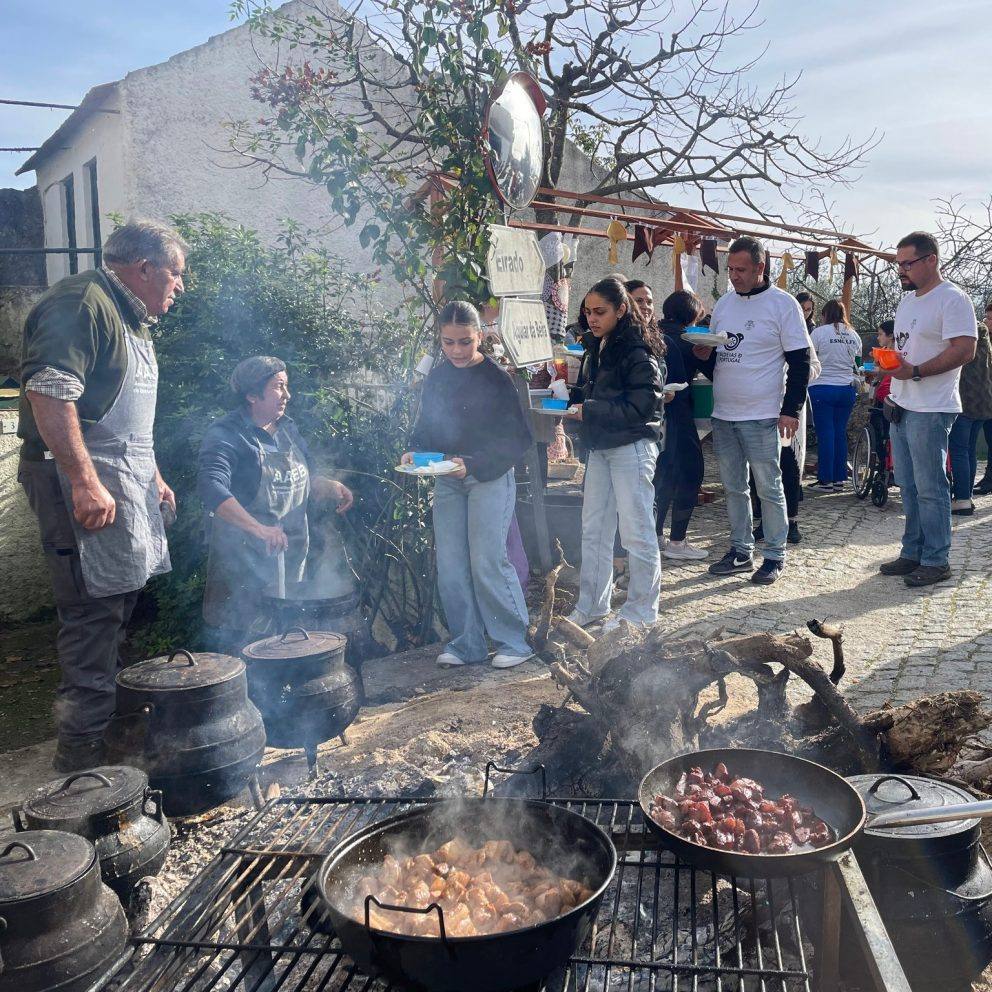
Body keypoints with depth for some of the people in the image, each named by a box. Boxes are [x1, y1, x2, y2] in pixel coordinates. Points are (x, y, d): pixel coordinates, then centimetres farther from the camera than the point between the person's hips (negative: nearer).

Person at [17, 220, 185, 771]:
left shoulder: (131, 320, 22)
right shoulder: (81, 303, -11)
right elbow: (48, 393, -22)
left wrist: (153, 476, 27)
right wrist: (85, 481, -26)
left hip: (127, 482, 10)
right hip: (84, 483, -10)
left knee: (118, 611, 12)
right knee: (95, 615, -8)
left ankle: (112, 722, 23)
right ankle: (83, 752, 1)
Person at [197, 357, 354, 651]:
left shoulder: (287, 429, 11)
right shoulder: (225, 435, -13)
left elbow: (306, 479, 23)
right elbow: (212, 489, -29)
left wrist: (330, 487, 0)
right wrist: (258, 528, -40)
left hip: (291, 556, 7)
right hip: (244, 560, -7)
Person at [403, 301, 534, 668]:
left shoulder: (496, 378, -9)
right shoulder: (437, 378, 8)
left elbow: (516, 439, -11)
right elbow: (425, 427, 15)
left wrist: (473, 464, -22)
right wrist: (414, 452, -7)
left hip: (490, 477, -6)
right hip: (447, 480, 6)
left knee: (487, 560, -9)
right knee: (450, 565, 5)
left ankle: (513, 640, 6)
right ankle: (466, 644, 17)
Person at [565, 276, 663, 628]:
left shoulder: (636, 352, -14)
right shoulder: (595, 348, 11)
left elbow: (640, 407, -20)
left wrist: (590, 411, -21)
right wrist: (571, 397, 0)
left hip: (631, 447, -8)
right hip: (599, 447, 9)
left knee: (636, 532, 0)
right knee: (593, 529, 12)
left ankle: (640, 611, 13)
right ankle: (592, 605, 24)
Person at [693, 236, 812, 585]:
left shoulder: (783, 304, -6)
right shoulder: (723, 304, 11)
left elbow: (800, 362, -7)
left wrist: (791, 409, -12)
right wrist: (704, 356, -4)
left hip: (761, 417, -6)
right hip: (723, 413, 6)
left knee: (768, 488, 2)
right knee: (733, 487, 12)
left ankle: (775, 555, 13)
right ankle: (741, 550, 23)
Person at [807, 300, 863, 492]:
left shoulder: (819, 332, -7)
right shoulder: (853, 335, 9)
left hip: (823, 388, -5)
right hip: (847, 389, 5)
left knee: (825, 434, -2)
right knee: (840, 433, 9)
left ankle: (826, 481, 0)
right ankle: (840, 480, 11)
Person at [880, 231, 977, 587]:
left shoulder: (951, 299, -12)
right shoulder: (907, 300, 17)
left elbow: (964, 350, -20)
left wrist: (916, 371, -24)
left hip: (930, 410, -9)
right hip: (902, 407, 9)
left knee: (930, 489, -3)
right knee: (908, 487, 14)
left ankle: (936, 561, 6)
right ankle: (912, 553, 23)